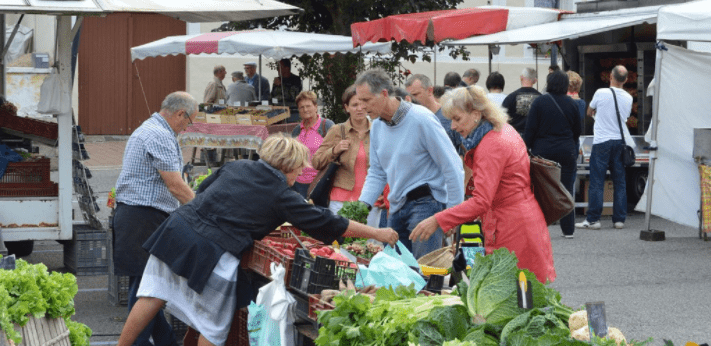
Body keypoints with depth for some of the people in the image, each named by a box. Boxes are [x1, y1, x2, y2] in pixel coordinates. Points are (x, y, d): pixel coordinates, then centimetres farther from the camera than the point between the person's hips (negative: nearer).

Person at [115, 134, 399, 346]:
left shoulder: (237, 166, 13)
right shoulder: (281, 196, -1)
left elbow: (202, 190, 25)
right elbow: (328, 224, 2)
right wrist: (377, 234, 9)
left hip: (180, 228, 6)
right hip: (213, 251, -6)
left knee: (154, 296, 9)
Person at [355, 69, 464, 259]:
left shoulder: (421, 119, -14)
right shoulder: (377, 127, 9)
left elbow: (452, 167, -12)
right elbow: (376, 173, 17)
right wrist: (363, 204, 1)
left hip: (426, 202, -8)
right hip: (397, 208, 8)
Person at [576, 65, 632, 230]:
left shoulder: (601, 93, -9)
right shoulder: (628, 98, 3)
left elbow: (589, 112, 8)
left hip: (602, 141, -4)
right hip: (620, 141, 4)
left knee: (597, 182, -2)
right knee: (619, 182, 9)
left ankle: (593, 219, -4)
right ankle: (619, 219, 10)